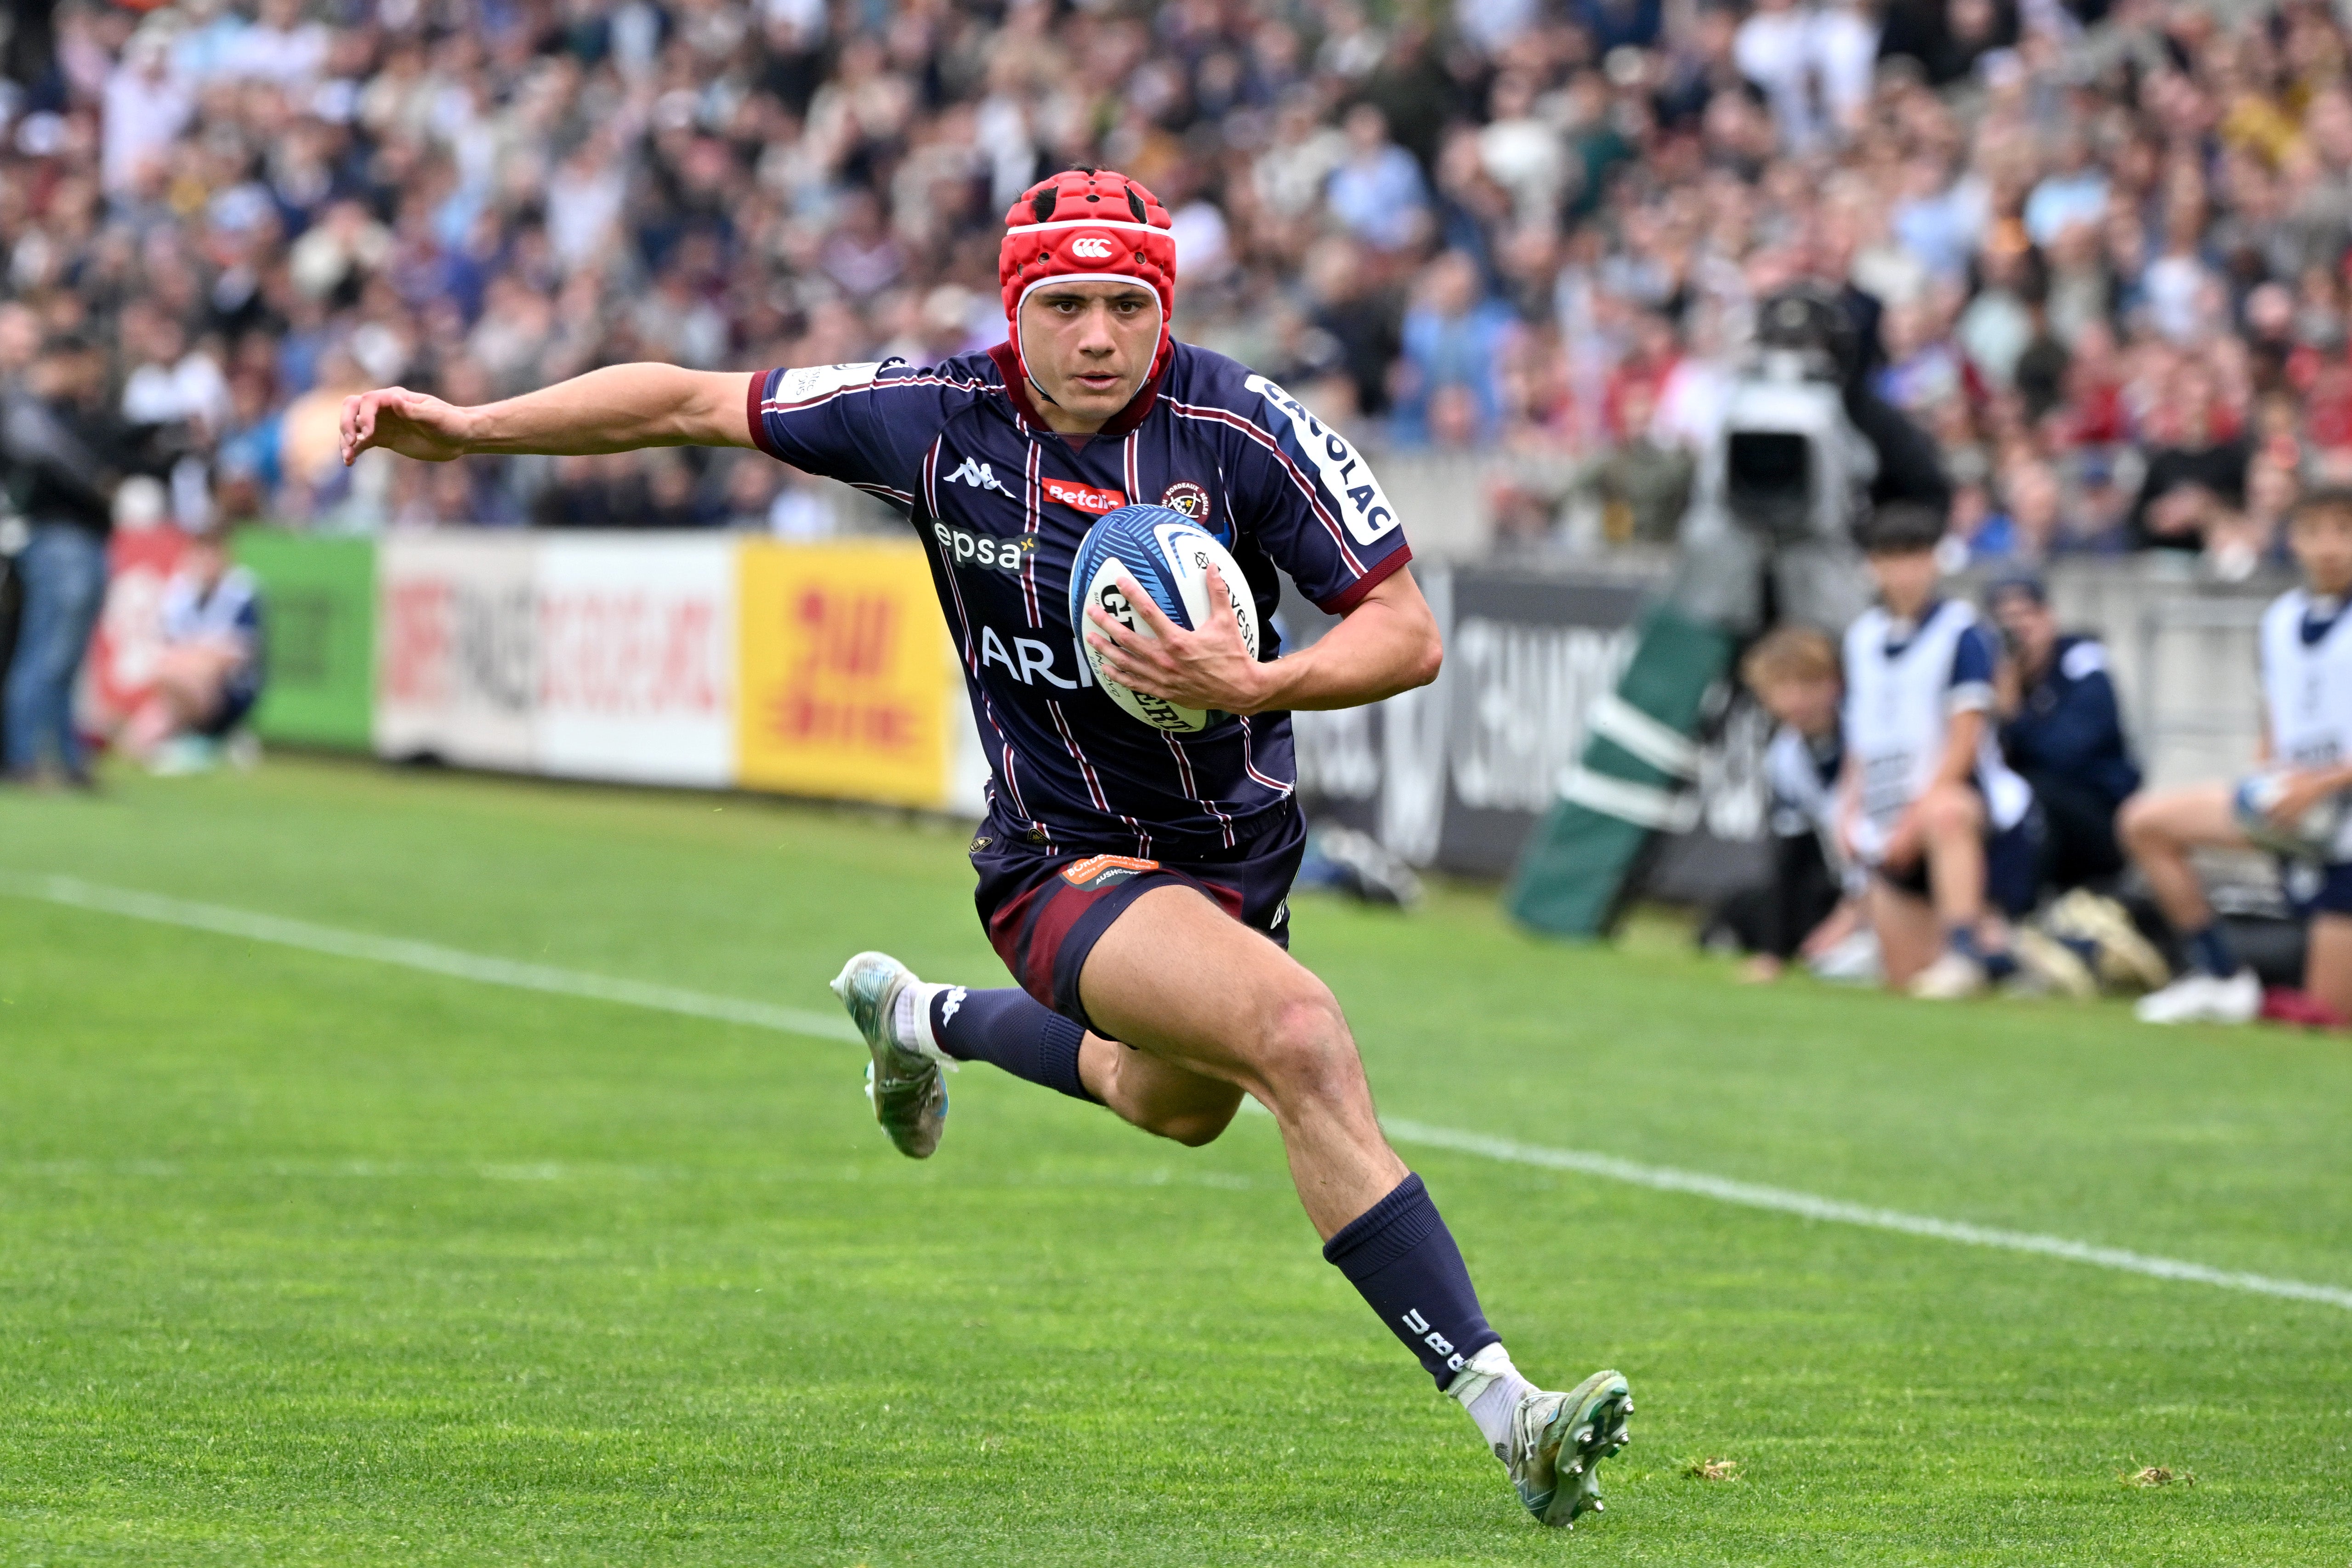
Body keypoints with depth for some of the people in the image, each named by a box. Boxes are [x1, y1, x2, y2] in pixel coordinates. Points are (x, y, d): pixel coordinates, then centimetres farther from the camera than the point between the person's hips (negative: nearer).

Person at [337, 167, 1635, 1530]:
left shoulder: (1244, 426, -16)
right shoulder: (940, 418, -14)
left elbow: (1408, 633, -13)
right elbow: (696, 403, -3)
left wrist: (1256, 685, -31)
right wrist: (466, 428, -4)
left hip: (1244, 847, 4)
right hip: (1068, 863, -4)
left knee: (1174, 1102, 30)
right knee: (1302, 1034, -29)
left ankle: (925, 1020, 60)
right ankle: (1500, 1406, -30)